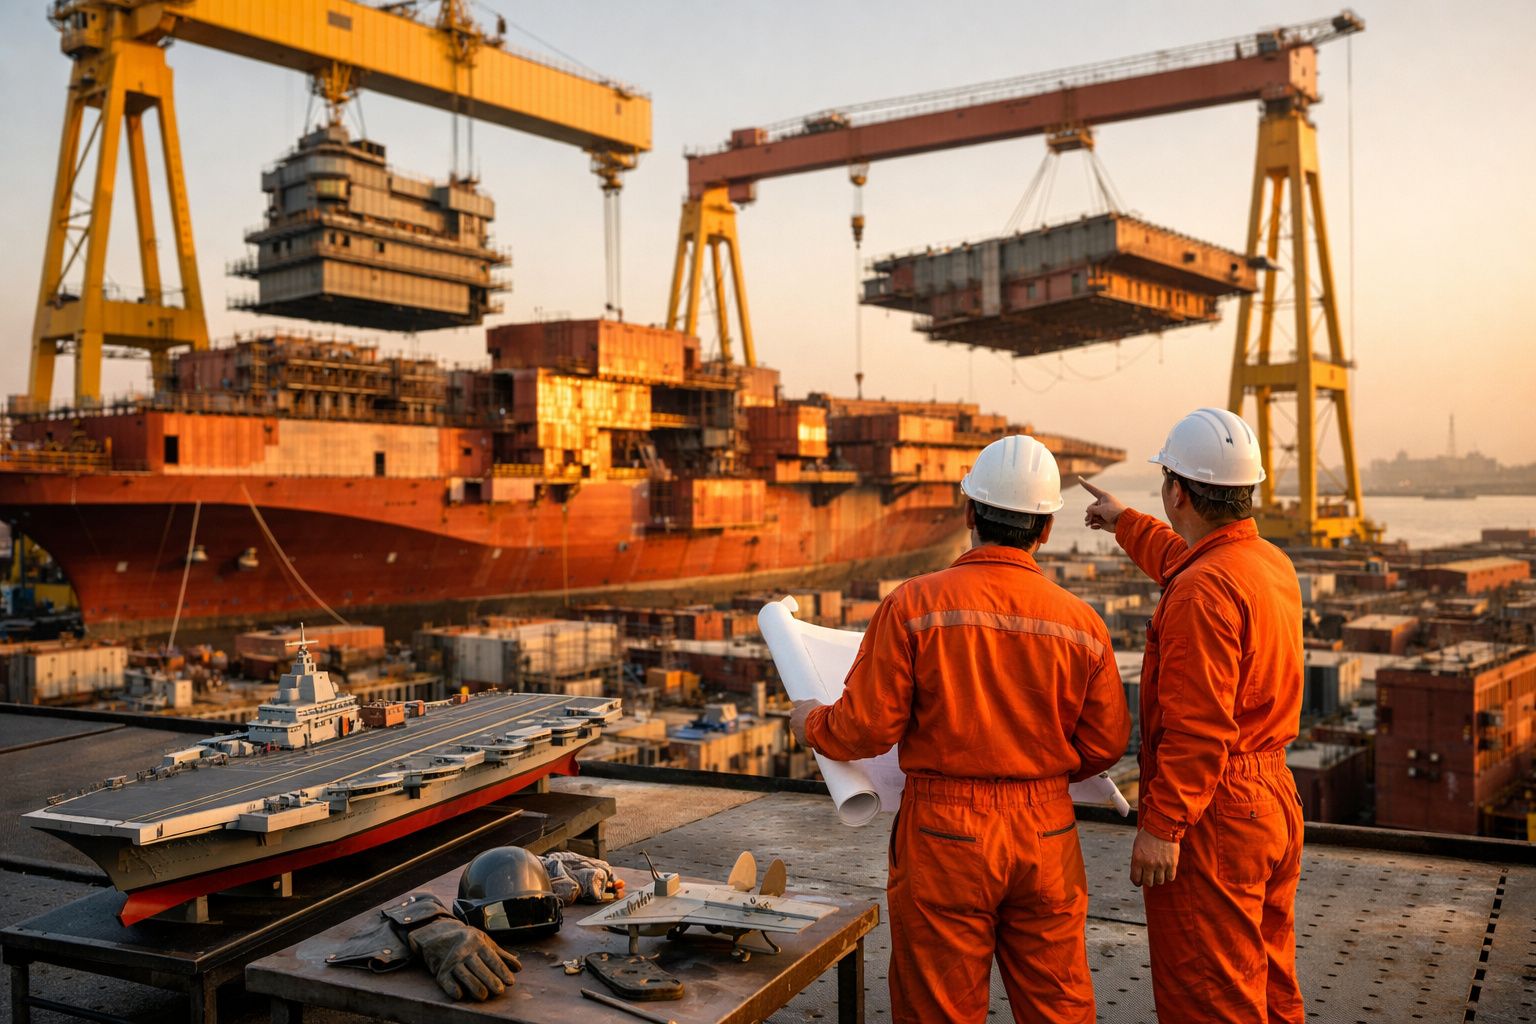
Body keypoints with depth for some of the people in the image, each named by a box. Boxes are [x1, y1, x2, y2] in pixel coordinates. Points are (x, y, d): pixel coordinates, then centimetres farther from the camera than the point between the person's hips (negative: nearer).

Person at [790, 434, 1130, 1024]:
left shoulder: (913, 605, -12)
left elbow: (866, 727, -12)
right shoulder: (1081, 623, -3)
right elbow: (1105, 745, 4)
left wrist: (810, 724, 9)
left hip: (945, 834, -2)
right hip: (1046, 832, 3)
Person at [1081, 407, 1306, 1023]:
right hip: (1274, 799, 10)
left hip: (1213, 816, -10)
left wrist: (1161, 826, -21)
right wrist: (1125, 523, 44)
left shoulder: (1203, 590, -23)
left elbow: (1198, 727, -25)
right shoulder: (1273, 564, 8)